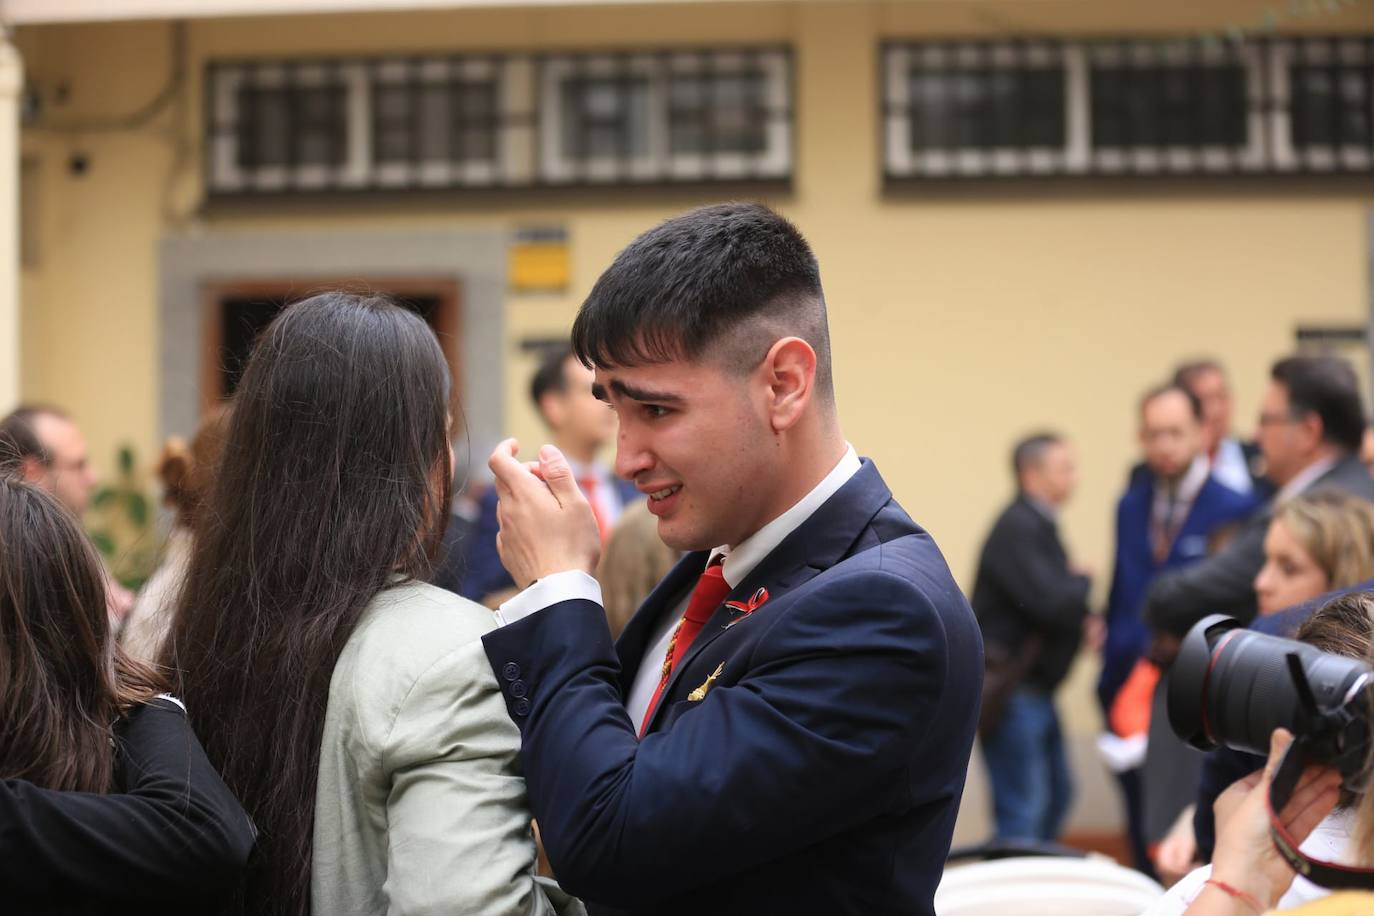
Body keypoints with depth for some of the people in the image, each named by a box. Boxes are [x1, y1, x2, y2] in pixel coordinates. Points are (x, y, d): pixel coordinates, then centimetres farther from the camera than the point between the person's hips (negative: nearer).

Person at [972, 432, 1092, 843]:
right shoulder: (1017, 528, -18)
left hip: (1033, 687, 11)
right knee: (1024, 809, -9)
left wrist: (1082, 616, -2)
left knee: (1057, 794, 17)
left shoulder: (1038, 525, 14)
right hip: (1010, 691, -11)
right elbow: (1049, 603, -26)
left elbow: (1059, 601, 19)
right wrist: (1083, 582, -5)